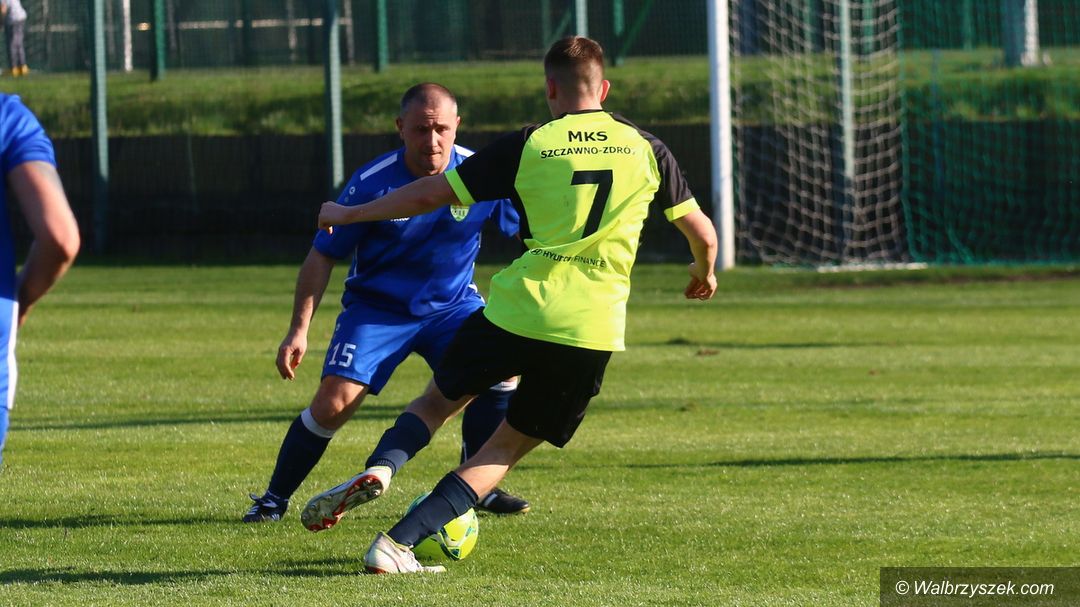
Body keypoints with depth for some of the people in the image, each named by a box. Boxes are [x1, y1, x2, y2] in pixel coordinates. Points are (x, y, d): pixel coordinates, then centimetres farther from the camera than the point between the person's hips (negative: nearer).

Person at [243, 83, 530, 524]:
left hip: (451, 305, 2)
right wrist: (299, 330, -15)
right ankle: (274, 499, 4)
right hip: (376, 308, -2)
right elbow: (323, 256, -10)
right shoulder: (372, 184, -19)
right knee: (335, 401, -17)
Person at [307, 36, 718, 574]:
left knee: (441, 398, 24)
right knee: (507, 446, 10)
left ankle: (377, 472, -4)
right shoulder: (645, 149, 8)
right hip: (593, 330, 1)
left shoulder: (529, 145, 2)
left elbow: (429, 195, 4)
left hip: (517, 308, -1)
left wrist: (348, 215, 17)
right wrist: (705, 273, 39)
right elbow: (701, 232, 16)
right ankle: (396, 545, -4)